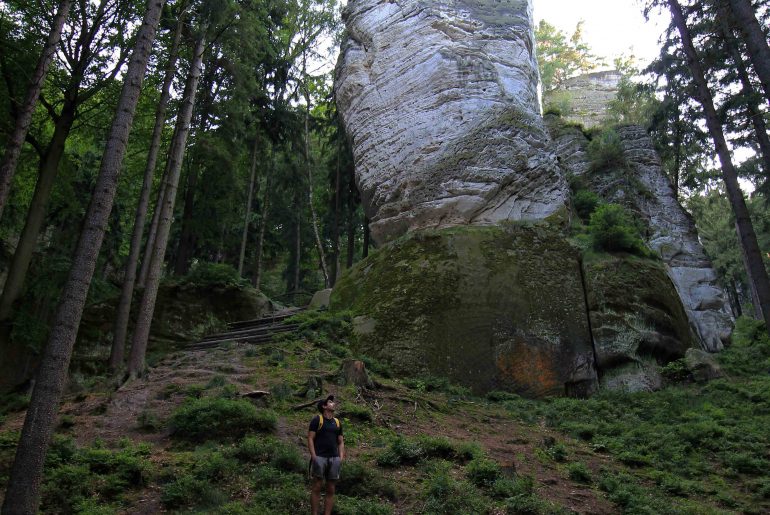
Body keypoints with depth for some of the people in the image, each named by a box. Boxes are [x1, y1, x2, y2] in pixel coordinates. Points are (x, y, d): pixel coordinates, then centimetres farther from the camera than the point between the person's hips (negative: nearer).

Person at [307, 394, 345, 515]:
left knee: (331, 490, 4)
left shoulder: (337, 422, 17)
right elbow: (310, 438, -4)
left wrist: (341, 457, 4)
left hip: (334, 458, 5)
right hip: (320, 457, -5)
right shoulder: (317, 419, 1)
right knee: (317, 488, -3)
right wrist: (313, 456, -13)